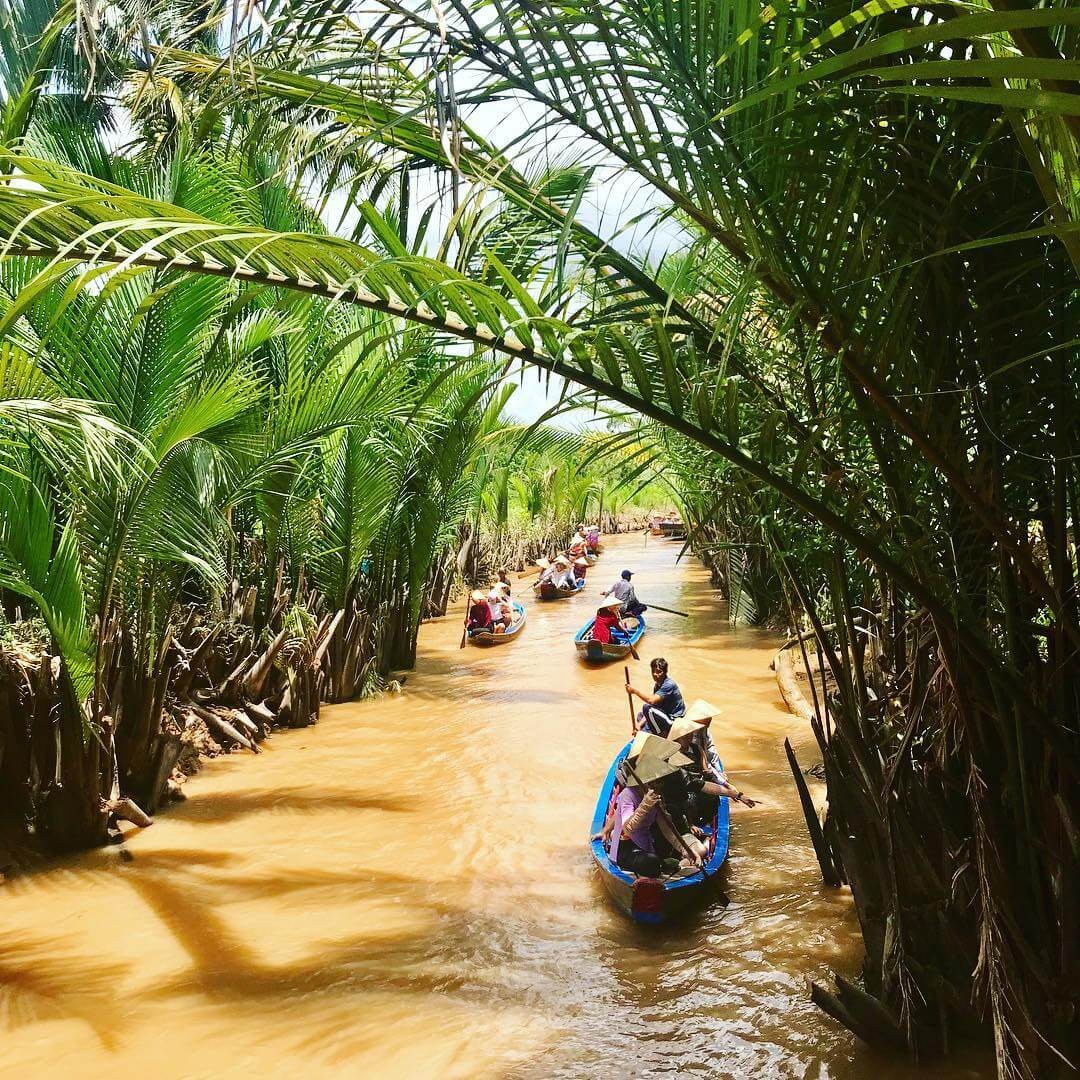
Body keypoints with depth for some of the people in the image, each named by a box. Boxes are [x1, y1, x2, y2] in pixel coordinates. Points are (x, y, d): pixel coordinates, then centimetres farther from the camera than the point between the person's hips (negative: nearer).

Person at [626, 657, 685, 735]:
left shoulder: (669, 685, -22)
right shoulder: (657, 684, 7)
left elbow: (652, 700, -33)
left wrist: (635, 690, -26)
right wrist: (640, 724, -5)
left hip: (674, 720, -10)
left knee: (647, 707, -28)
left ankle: (660, 735, -12)